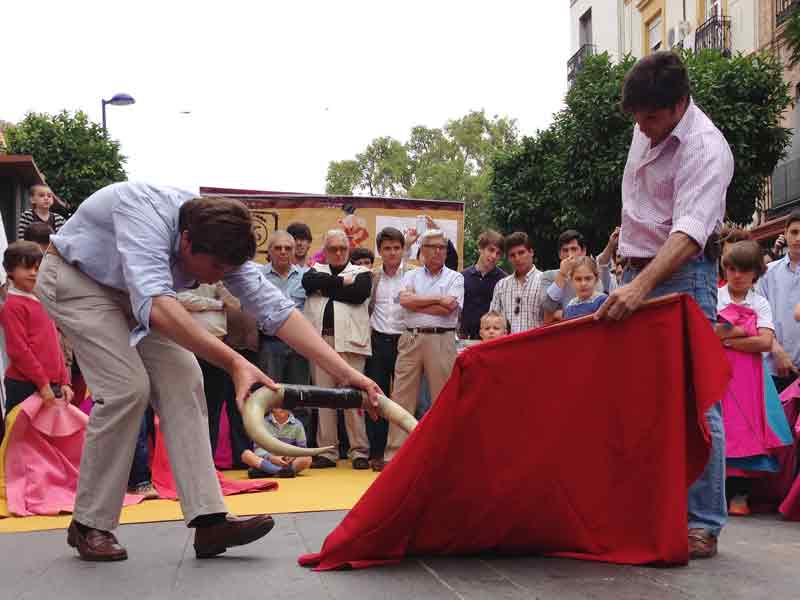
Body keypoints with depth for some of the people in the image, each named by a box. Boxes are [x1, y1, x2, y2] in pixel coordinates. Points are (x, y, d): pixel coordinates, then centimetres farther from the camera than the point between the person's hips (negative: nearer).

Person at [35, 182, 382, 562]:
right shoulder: (147, 216, -39)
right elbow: (155, 304, -53)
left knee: (181, 380, -10)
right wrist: (235, 363, -62)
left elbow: (275, 308, -22)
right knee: (127, 387, -20)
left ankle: (209, 520, -12)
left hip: (127, 291, 6)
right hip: (73, 277, -6)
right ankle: (89, 525, -5)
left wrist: (344, 372, -32)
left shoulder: (219, 241, -18)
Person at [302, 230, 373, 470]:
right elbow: (308, 282, -3)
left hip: (349, 340, -3)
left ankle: (359, 451, 0)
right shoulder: (316, 270, 20)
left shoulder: (361, 273, 13)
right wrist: (341, 282, -3)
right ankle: (327, 452, 8)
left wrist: (326, 288, 0)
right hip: (320, 339, 3)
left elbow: (358, 294, -8)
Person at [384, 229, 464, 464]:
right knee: (402, 397, 1)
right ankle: (394, 452, 4)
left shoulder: (455, 278, 8)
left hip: (442, 340, -2)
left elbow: (448, 308, -9)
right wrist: (437, 299, -6)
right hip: (411, 339, 2)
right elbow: (404, 299, -5)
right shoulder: (411, 275, 14)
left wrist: (416, 304, -3)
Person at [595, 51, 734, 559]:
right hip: (638, 271, 8)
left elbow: (689, 232, -31)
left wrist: (642, 287, -43)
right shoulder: (647, 131, 9)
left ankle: (703, 524, -4)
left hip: (683, 275, -8)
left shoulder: (706, 149, -17)